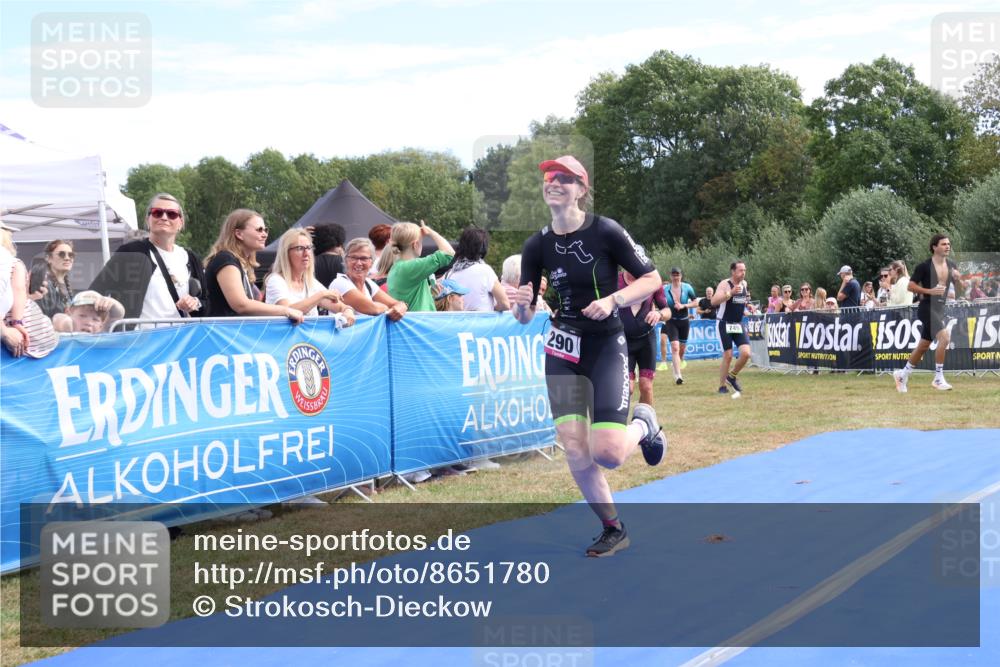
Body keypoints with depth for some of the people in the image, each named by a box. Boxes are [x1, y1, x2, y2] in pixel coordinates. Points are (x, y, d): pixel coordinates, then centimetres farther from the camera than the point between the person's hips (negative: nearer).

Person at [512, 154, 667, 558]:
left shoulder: (605, 232, -13)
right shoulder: (537, 246, -2)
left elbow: (652, 280, -7)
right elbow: (525, 317, 1)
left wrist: (613, 300, -22)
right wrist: (522, 305, -22)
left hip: (607, 347, -3)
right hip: (563, 349, 3)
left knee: (607, 454, -13)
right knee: (575, 452, -6)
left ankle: (643, 423, 23)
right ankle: (613, 529, 16)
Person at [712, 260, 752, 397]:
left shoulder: (744, 283, 7)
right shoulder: (724, 284, -14)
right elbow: (714, 301, -28)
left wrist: (747, 299, 6)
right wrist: (731, 292, -36)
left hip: (739, 324, 5)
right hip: (725, 324, -5)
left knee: (746, 353, -10)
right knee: (728, 356, -4)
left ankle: (732, 376, 13)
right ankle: (722, 386, 9)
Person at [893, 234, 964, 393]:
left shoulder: (951, 265, 7)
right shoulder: (924, 266, -12)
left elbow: (960, 287, 13)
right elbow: (911, 286, -10)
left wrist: (958, 278, -9)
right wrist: (929, 291, -22)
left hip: (940, 308, 7)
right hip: (927, 307, -7)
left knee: (924, 346, 15)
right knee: (945, 337, -24)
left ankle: (902, 374, 32)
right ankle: (938, 378, -16)